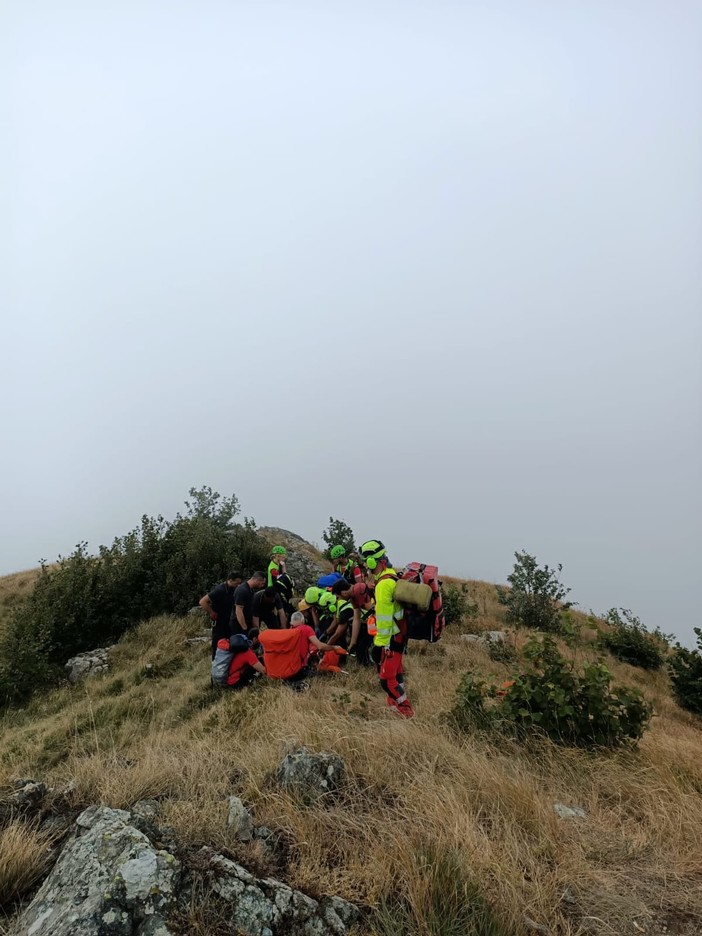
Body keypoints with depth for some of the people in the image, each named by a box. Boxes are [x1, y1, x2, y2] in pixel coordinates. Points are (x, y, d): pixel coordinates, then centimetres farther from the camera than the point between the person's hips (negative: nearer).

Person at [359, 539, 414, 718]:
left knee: (387, 678, 0)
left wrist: (379, 644, -18)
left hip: (392, 637, -10)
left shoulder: (384, 584, -26)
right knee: (395, 670, 25)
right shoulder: (393, 576, 5)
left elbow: (383, 618, -24)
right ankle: (399, 698, 41)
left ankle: (406, 709, 12)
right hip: (400, 633, 10)